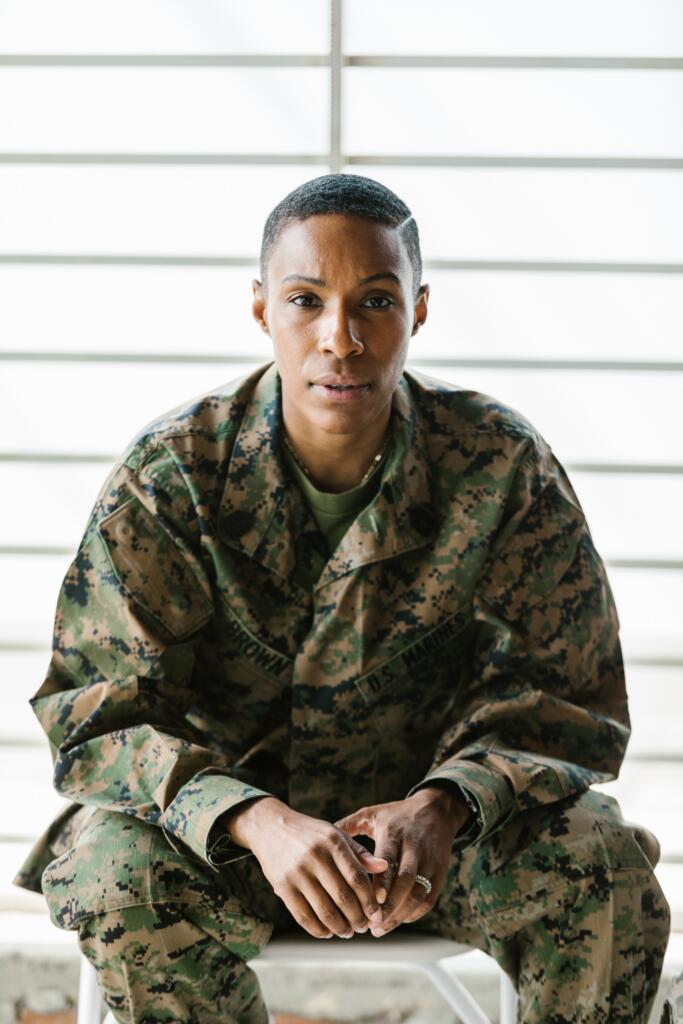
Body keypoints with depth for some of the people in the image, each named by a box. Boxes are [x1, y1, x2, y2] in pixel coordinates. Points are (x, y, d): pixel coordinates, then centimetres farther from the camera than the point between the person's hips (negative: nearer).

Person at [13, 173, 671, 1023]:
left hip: (432, 819, 1)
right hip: (229, 817, 0)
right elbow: (97, 721, -15)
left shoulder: (503, 464, -11)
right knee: (121, 873, -32)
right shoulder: (171, 473, -13)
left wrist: (444, 805, -29)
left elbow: (568, 701, -7)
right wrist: (258, 822, -35)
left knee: (605, 858, -27)